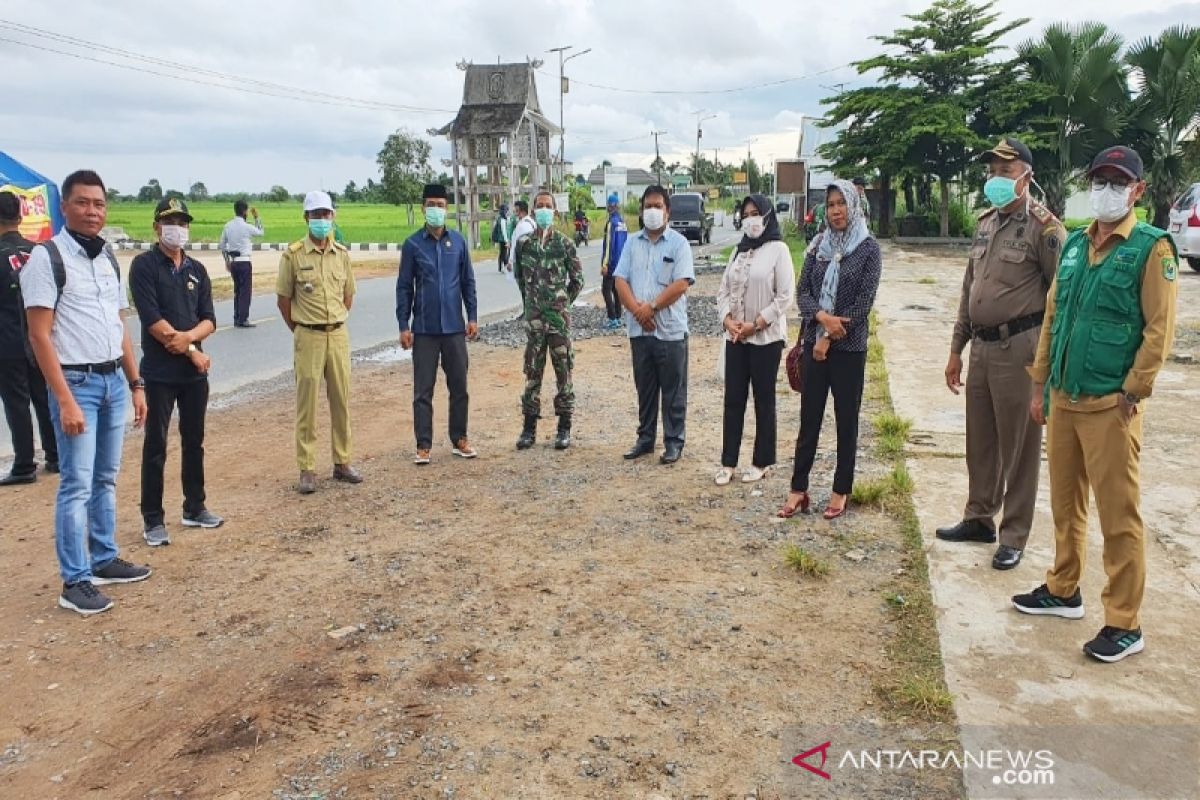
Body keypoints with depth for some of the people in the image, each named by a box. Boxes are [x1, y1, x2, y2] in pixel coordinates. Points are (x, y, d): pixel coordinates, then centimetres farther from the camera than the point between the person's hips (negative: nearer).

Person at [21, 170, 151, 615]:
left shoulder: (108, 258, 12)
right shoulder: (47, 257, -10)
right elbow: (39, 335, -14)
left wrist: (135, 383, 13)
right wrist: (65, 400, -19)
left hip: (113, 381, 7)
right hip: (76, 382, -7)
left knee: (106, 478, 14)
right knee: (77, 484, -4)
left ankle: (104, 560, 26)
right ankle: (74, 583, 4)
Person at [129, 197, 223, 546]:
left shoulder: (197, 270, 11)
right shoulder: (144, 266, -6)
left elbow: (209, 320, 5)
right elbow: (152, 319, -14)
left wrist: (188, 336, -16)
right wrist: (191, 351, -12)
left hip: (195, 371, 5)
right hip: (160, 372, -5)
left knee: (194, 441, 13)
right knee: (156, 446, 1)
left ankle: (194, 508, 25)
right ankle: (153, 520, 9)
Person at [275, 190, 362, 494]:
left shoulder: (341, 254, 7)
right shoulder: (293, 254, -5)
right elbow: (283, 299, 2)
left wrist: (336, 323, 13)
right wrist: (300, 330, 5)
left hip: (339, 335, 4)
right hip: (308, 337, -4)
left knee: (341, 399, 9)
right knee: (307, 403, 0)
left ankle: (342, 462, 20)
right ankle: (307, 469, 8)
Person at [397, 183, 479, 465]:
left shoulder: (458, 241, 3)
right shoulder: (413, 244, -2)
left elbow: (468, 281, 8)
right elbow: (404, 287, 0)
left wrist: (473, 317, 3)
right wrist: (404, 326, -5)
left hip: (454, 326, 2)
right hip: (424, 329, -2)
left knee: (459, 386, 9)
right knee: (423, 389, 3)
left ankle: (459, 439, 22)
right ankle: (423, 445, 10)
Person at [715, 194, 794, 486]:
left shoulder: (778, 249, -6)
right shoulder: (740, 251, 12)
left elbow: (784, 297, -12)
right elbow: (724, 291, 10)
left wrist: (755, 324, -15)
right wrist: (727, 320, -7)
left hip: (766, 338, -5)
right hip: (735, 338, 5)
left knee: (764, 400, 5)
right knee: (733, 399, 7)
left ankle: (762, 462, 16)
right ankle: (728, 461, 15)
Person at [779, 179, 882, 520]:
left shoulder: (869, 248, -4)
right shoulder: (819, 244, 8)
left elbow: (864, 301, -10)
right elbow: (802, 290, 3)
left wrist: (829, 338, -12)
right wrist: (822, 317, -17)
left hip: (849, 348, -3)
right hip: (814, 342, 4)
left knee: (846, 419, 6)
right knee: (809, 418, 7)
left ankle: (841, 490, 17)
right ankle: (798, 489, 14)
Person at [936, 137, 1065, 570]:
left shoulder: (1043, 227, -11)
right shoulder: (985, 223, 12)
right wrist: (956, 349, 16)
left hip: (1019, 350, -7)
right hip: (981, 347, 7)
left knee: (1018, 447, 3)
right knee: (980, 442, 16)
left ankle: (1014, 536, 14)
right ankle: (979, 518, 31)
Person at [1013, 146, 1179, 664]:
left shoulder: (1152, 247, -7)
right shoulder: (1074, 245, 12)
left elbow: (1159, 329, -11)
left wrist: (1131, 394, -14)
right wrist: (1040, 384, 13)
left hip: (1110, 404, -6)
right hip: (1063, 398, 6)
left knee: (1119, 515, 0)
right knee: (1065, 503, 17)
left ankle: (1124, 625, 10)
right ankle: (1063, 590, 33)